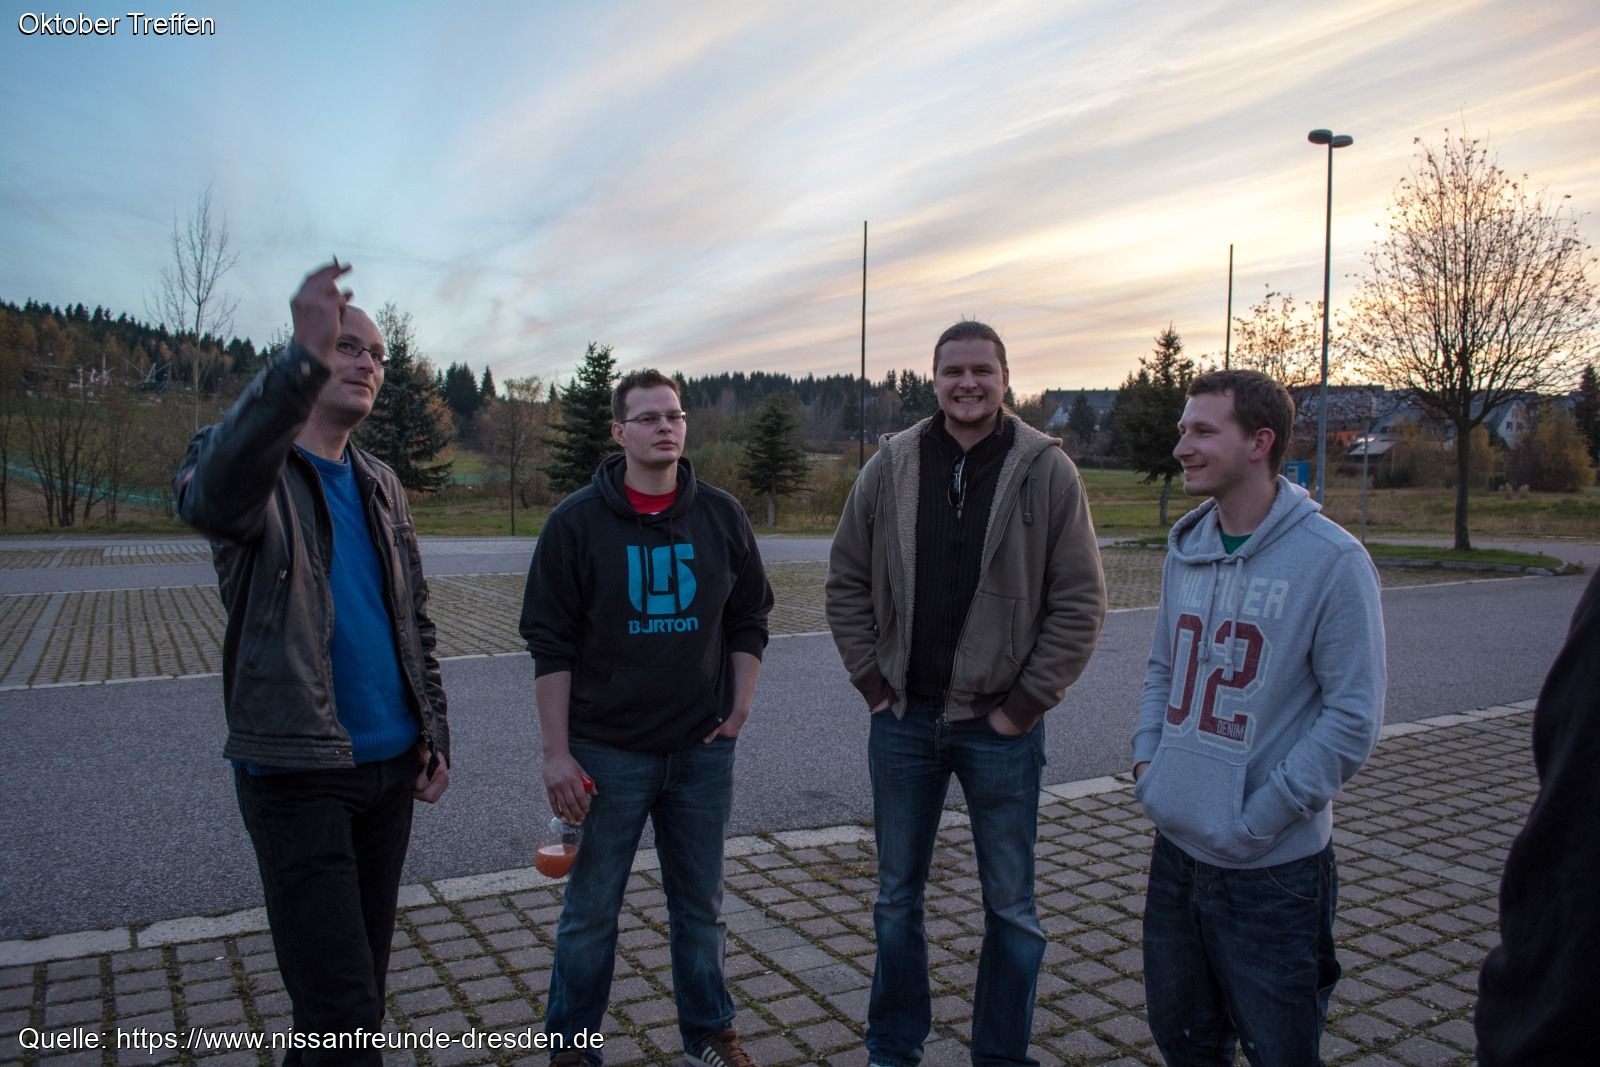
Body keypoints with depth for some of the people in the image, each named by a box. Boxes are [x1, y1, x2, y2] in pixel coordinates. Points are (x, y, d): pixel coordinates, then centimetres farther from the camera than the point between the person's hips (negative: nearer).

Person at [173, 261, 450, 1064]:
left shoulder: (381, 487, 12)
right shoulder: (245, 460, -7)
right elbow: (212, 493, -34)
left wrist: (433, 735, 9)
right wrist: (305, 359, -47)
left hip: (391, 765, 6)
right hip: (297, 773, -6)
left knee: (360, 986, 16)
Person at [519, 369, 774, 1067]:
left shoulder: (721, 517, 3)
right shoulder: (577, 522, -6)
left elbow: (748, 619, 11)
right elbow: (550, 643, -6)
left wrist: (739, 708, 2)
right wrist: (556, 752, -9)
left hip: (702, 750, 3)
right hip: (606, 751, -2)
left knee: (700, 905, 15)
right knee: (591, 912, 9)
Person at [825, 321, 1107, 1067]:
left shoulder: (1047, 471, -6)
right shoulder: (891, 468, 0)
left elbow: (1081, 601, -6)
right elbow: (846, 584, 6)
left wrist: (1026, 703, -9)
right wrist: (872, 682, 0)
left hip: (1000, 725, -2)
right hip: (904, 719, 2)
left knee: (1011, 908, 11)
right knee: (897, 898, 16)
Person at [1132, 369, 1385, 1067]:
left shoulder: (1331, 560, -15)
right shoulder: (1185, 547, 6)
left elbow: (1353, 717, -15)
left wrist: (1262, 816, -17)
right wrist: (1147, 756, 3)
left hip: (1273, 870, -6)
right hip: (1175, 849, 6)